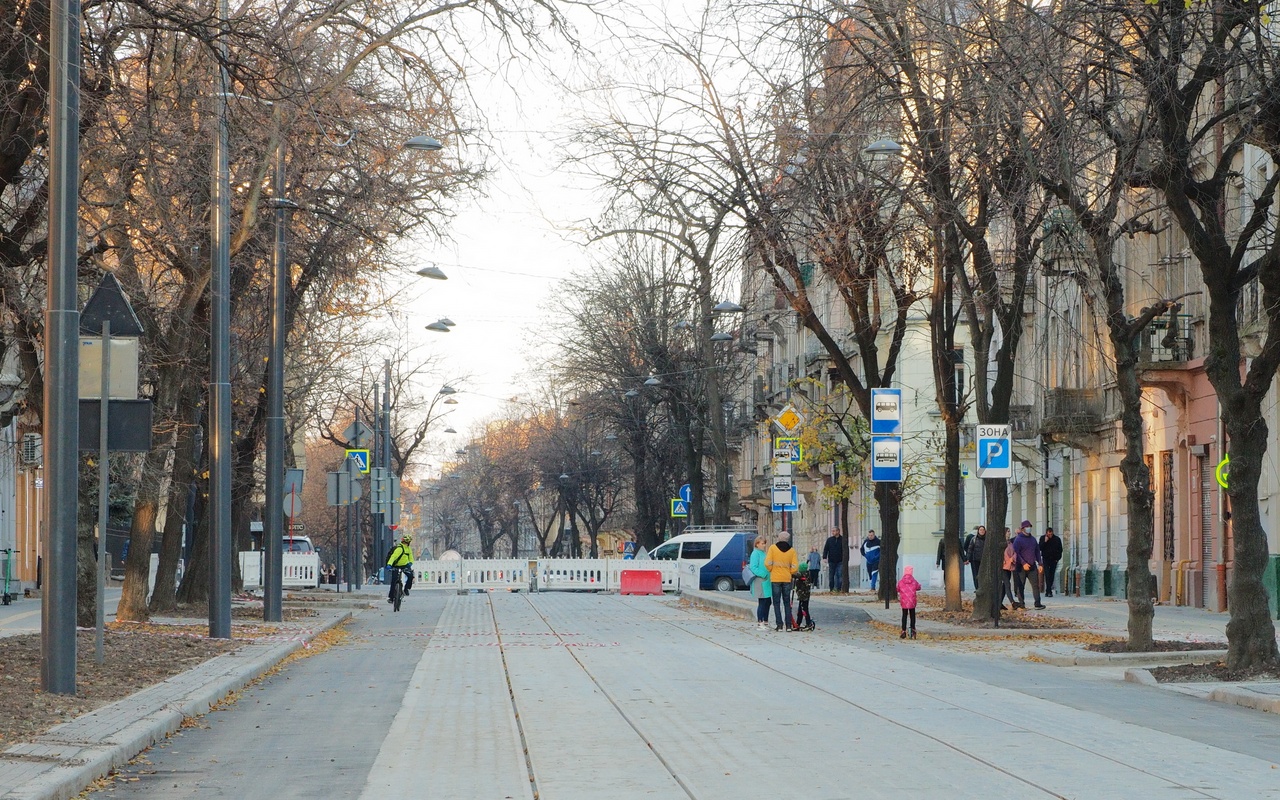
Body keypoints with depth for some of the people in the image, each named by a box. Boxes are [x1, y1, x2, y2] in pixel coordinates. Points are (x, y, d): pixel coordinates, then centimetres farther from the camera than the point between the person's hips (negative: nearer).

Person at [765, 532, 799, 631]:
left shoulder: (773, 548, -5)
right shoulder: (791, 550, 1)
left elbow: (767, 563, -11)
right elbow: (795, 567, -3)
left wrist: (771, 570, 8)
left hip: (775, 579, -2)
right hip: (787, 579, 2)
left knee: (777, 602, 4)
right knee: (787, 602, 11)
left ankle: (779, 624, -3)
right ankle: (788, 625, 7)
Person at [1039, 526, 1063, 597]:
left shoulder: (1057, 539, 3)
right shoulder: (1042, 538, 2)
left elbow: (1060, 550, 10)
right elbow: (1040, 548, -6)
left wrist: (1057, 558, 1)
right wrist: (1045, 542, -17)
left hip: (1054, 559, 2)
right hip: (1046, 559, -2)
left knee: (1051, 575, 2)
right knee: (1047, 575, -13)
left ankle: (1048, 591, 13)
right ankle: (1049, 591, -18)